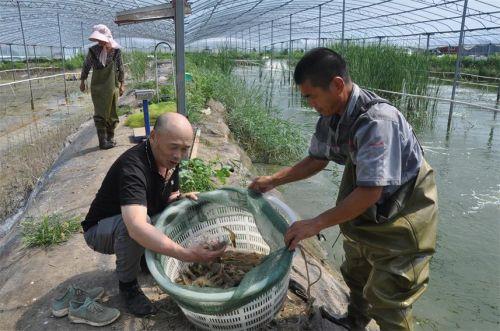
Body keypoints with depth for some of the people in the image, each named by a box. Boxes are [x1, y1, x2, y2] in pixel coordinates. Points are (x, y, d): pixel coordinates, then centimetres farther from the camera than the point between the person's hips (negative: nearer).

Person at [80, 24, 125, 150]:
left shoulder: (116, 50, -3)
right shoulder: (93, 50, -5)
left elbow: (120, 68, 5)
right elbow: (86, 66, 6)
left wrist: (121, 84, 6)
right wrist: (82, 81, 10)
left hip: (112, 86, 2)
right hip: (97, 87, -1)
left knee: (112, 112, 10)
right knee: (100, 114, -4)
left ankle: (110, 137, 25)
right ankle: (103, 141, 1)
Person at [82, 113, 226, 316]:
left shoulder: (169, 160, -9)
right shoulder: (133, 167, -35)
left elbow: (169, 197, 6)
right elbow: (136, 227, -50)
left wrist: (181, 199, -18)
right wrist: (185, 254, -58)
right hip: (100, 230, -7)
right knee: (137, 223, -38)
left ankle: (143, 256, 8)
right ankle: (127, 284, -11)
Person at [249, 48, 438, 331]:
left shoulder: (377, 120, -34)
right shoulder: (332, 115, -9)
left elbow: (370, 192, -33)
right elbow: (317, 160, 5)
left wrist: (316, 224, -28)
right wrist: (273, 180, 0)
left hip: (401, 219, -8)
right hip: (364, 213, 8)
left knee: (386, 299, 4)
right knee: (355, 275, 26)